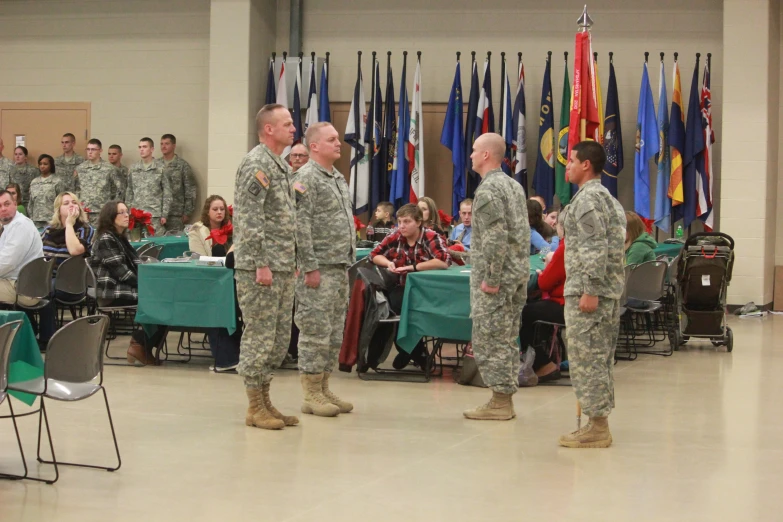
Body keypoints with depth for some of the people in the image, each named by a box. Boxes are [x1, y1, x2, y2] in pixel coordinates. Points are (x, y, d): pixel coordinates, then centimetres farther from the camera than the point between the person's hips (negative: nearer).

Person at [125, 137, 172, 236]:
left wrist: (164, 215, -6)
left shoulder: (161, 168, -1)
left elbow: (167, 193, -1)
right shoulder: (133, 169, 10)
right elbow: (129, 193, 14)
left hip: (155, 215, -3)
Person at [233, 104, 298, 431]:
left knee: (279, 337, 12)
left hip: (282, 268, 10)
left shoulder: (281, 166, 17)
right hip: (261, 267, -10)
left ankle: (265, 400, 20)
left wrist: (291, 262, 18)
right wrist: (261, 264, -21)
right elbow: (249, 219, -19)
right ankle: (255, 407, 4)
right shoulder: (256, 165, -13)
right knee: (259, 336, -3)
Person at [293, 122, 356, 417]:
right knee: (316, 331, -5)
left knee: (335, 333, 11)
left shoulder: (338, 178, 17)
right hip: (319, 268, -9)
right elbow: (300, 227, -17)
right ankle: (311, 395, 1)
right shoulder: (306, 179, -11)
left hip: (340, 268, 9)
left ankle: (324, 389, 18)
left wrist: (348, 262, 18)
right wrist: (310, 268, -20)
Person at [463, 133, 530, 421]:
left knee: (489, 339, -4)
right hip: (518, 274, 9)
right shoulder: (515, 186, 14)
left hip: (495, 277, -9)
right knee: (507, 339, 12)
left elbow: (496, 237, -22)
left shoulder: (488, 189, -14)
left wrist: (491, 278, -19)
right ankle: (505, 398, 16)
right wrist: (512, 273, 19)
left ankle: (499, 402, -2)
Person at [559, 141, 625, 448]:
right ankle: (599, 422, 17)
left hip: (587, 293, -10)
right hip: (608, 292, 10)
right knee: (600, 358, 13)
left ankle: (597, 428, -5)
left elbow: (595, 248, -21)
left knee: (586, 358, -7)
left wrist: (590, 291, -23)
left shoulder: (587, 198, -13)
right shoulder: (607, 197, 19)